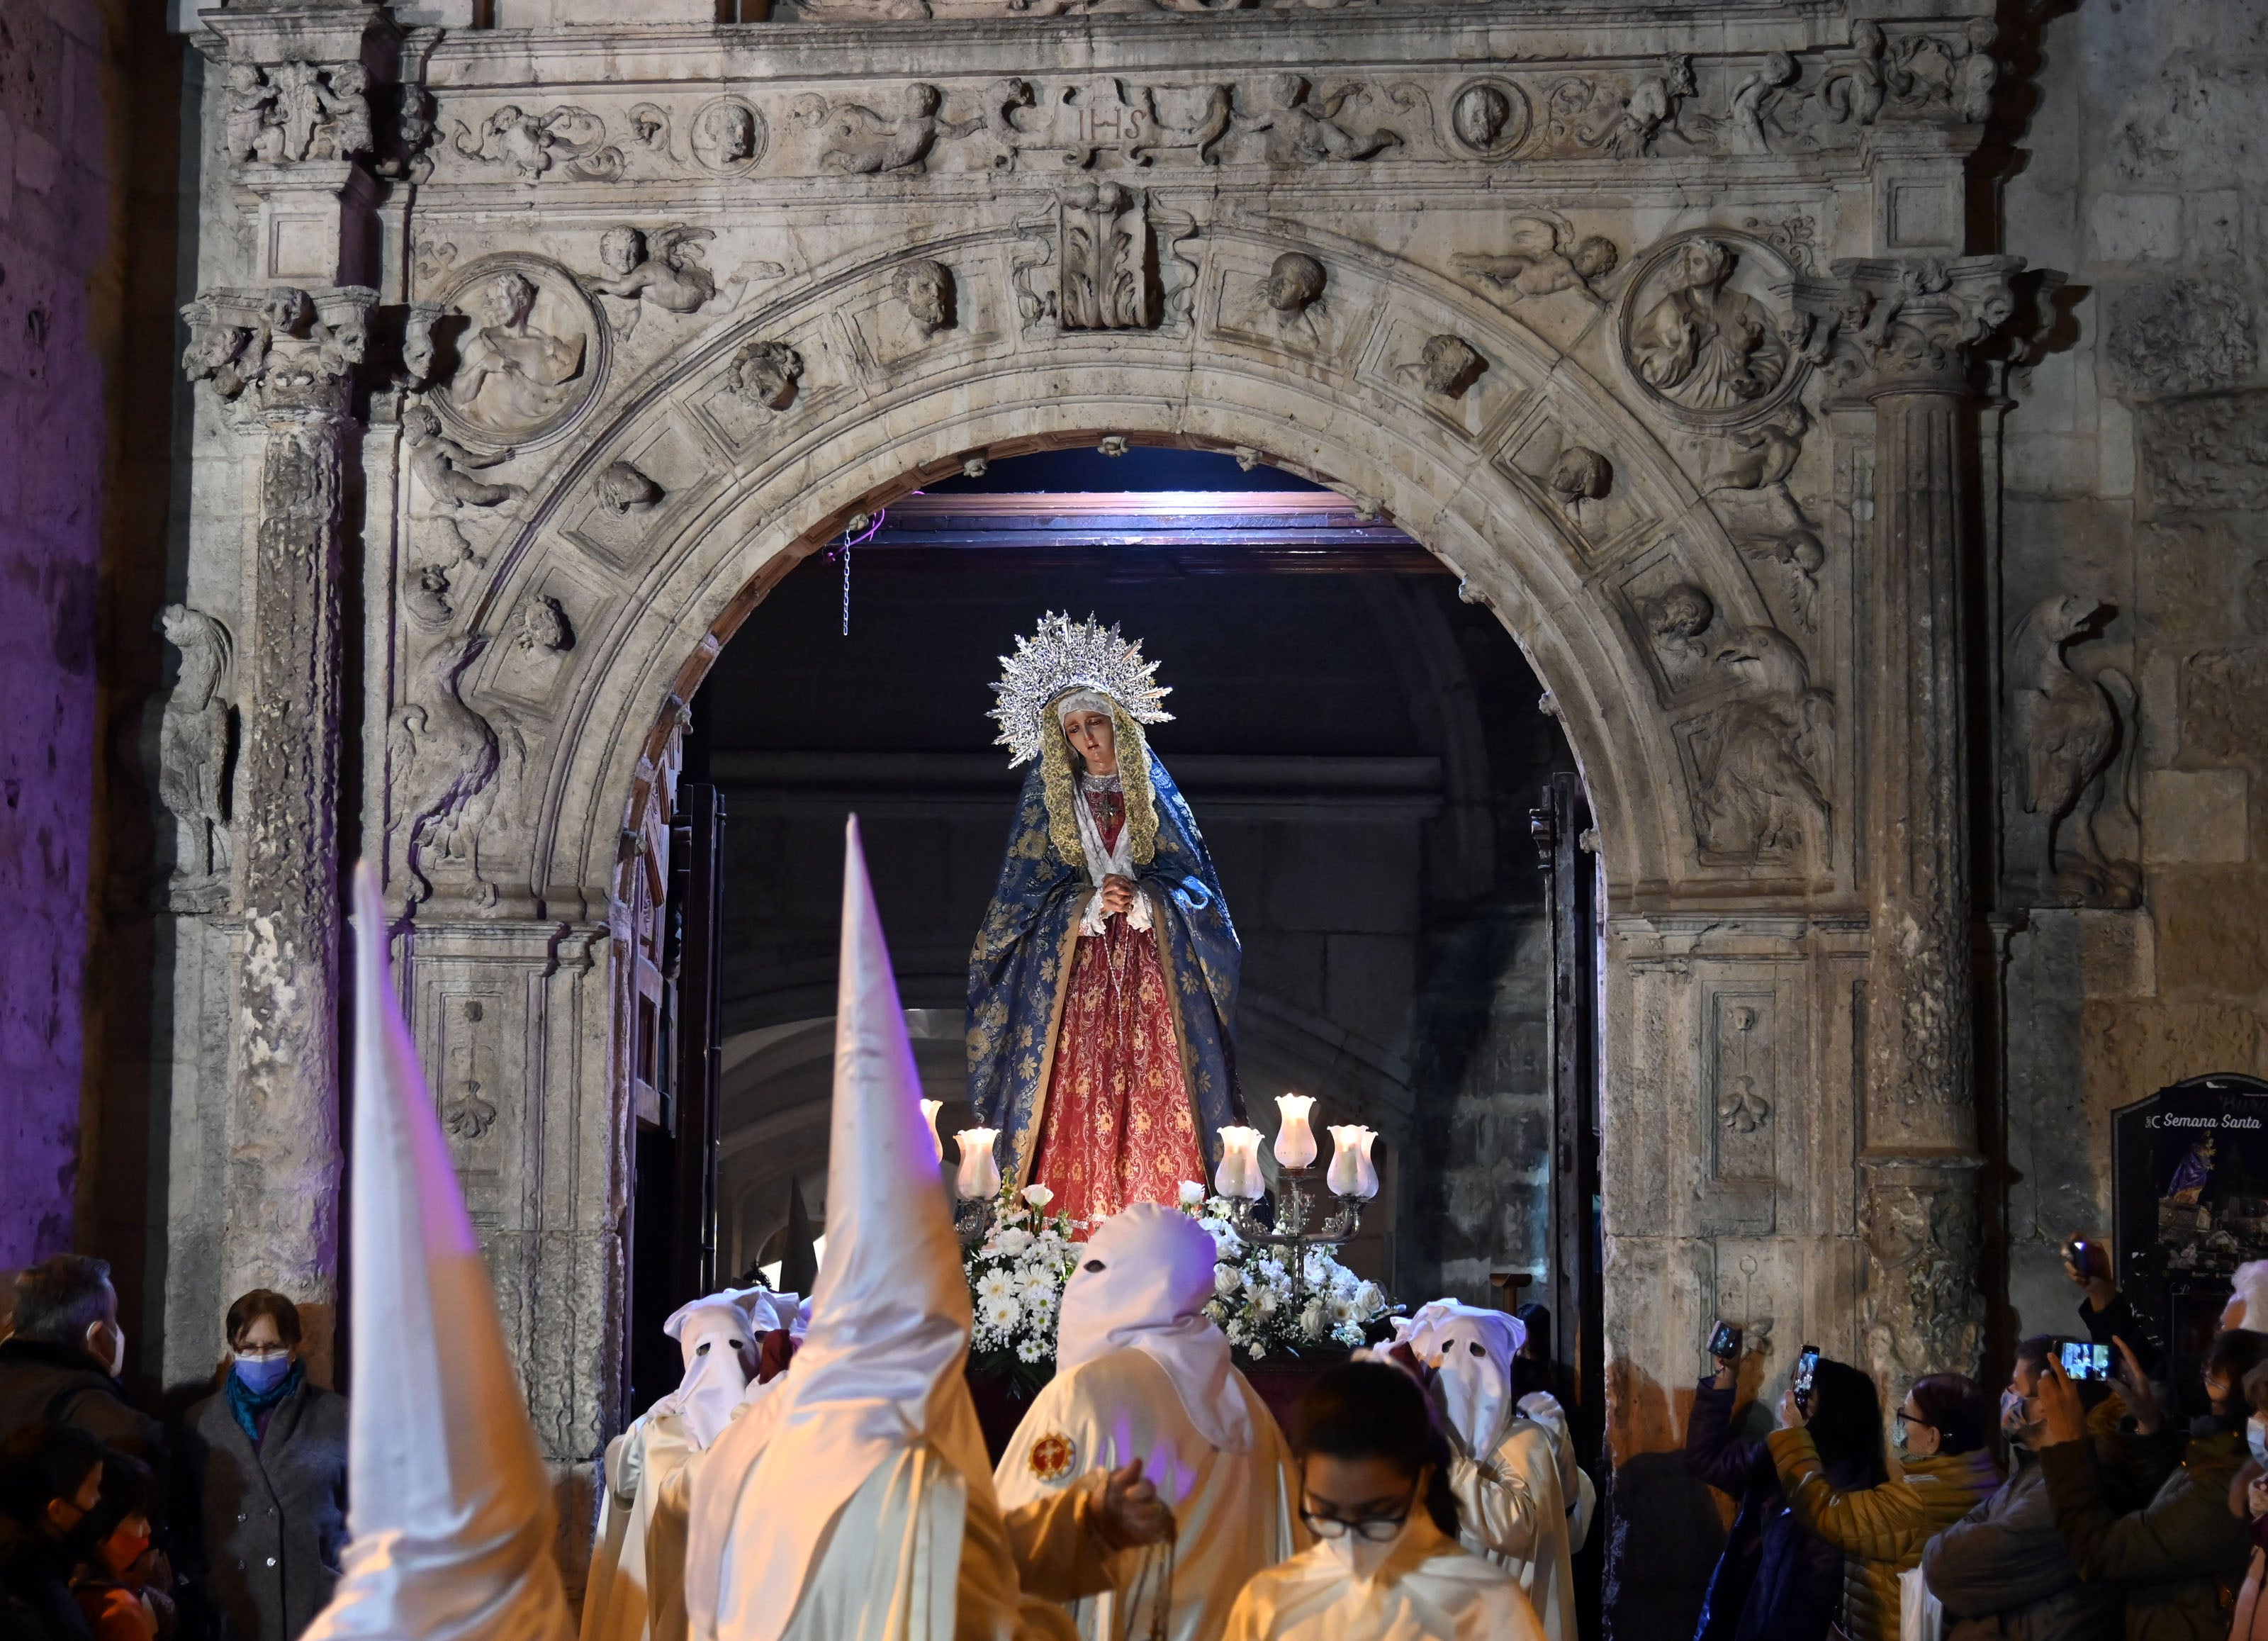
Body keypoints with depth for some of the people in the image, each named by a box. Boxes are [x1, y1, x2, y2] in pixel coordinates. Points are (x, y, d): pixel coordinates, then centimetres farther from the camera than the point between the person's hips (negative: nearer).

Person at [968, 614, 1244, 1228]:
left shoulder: (1153, 789, 8)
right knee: (1075, 1092, -9)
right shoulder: (1047, 796, 7)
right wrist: (1091, 901, -11)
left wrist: (1139, 896, -12)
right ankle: (1071, 1221, -8)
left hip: (1150, 962, 0)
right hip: (1072, 960, 0)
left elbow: (1190, 874, 6)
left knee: (1151, 1087, -6)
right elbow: (1028, 888, 4)